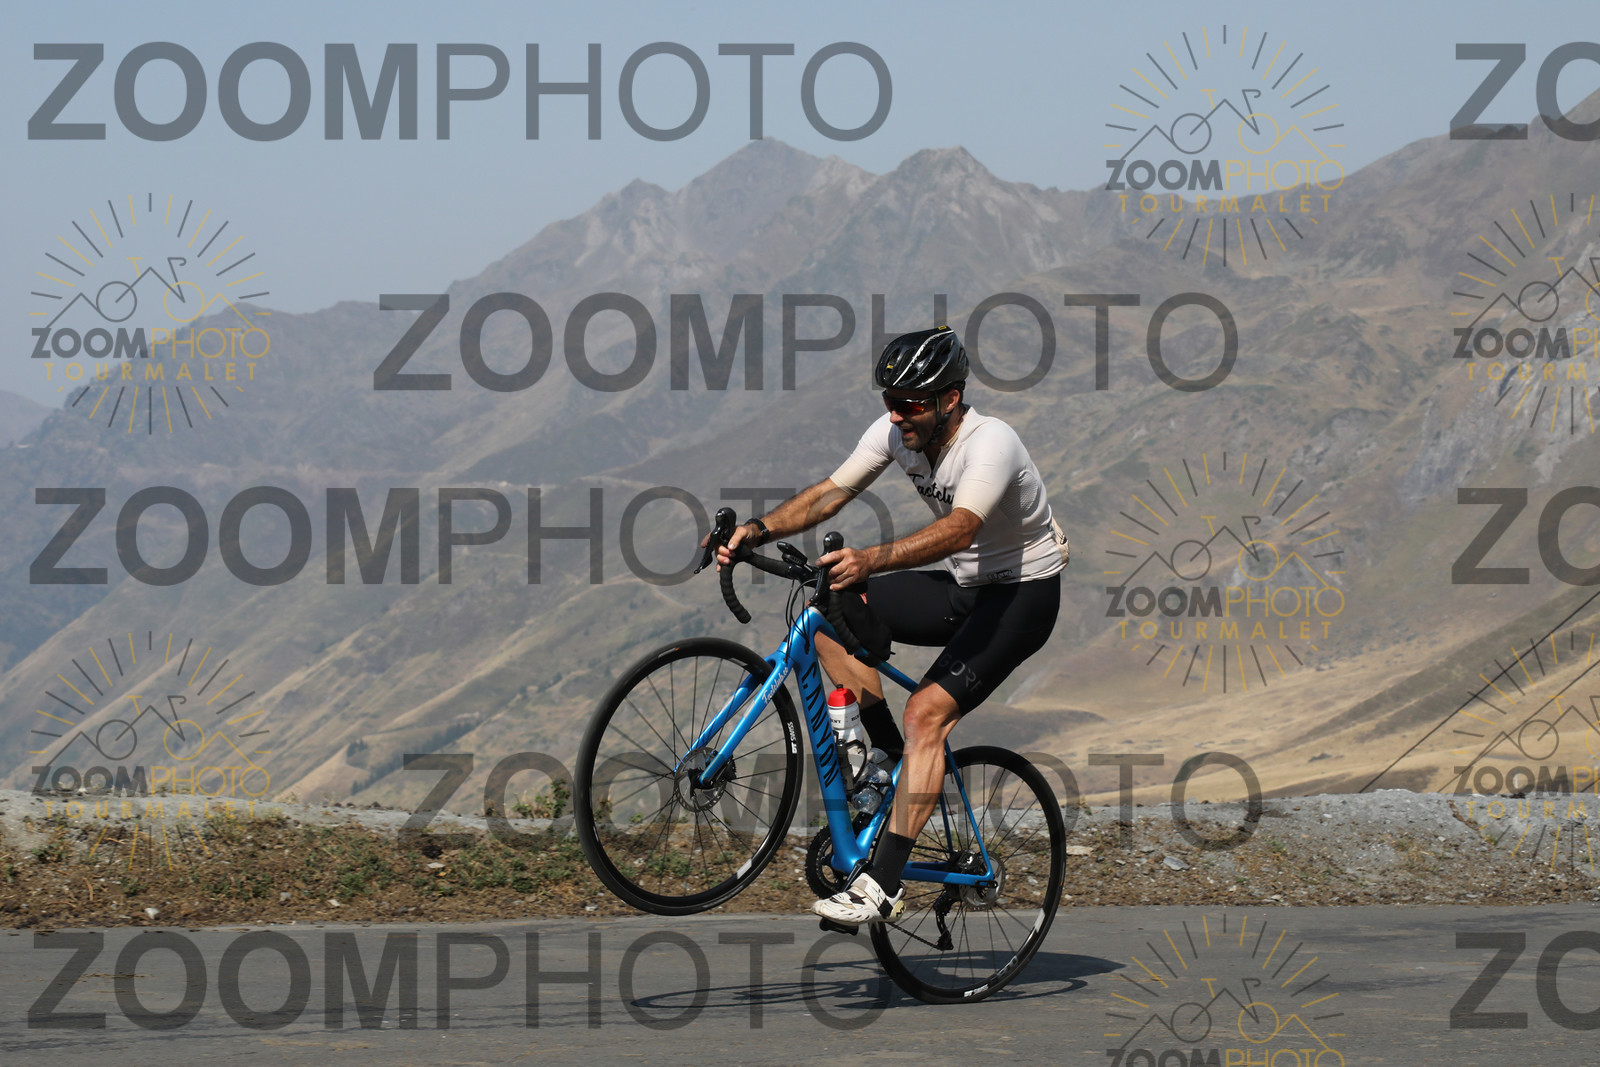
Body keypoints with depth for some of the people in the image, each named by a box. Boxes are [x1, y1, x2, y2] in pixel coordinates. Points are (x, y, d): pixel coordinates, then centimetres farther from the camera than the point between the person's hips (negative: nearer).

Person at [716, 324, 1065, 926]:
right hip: (963, 587, 8)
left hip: (1023, 594, -8)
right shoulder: (895, 432, -6)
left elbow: (958, 529, -44)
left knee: (926, 712, -25)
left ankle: (883, 885, -26)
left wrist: (871, 560, -58)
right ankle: (893, 760, 2)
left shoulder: (990, 444, -28)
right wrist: (759, 530, -23)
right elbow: (831, 492, -7)